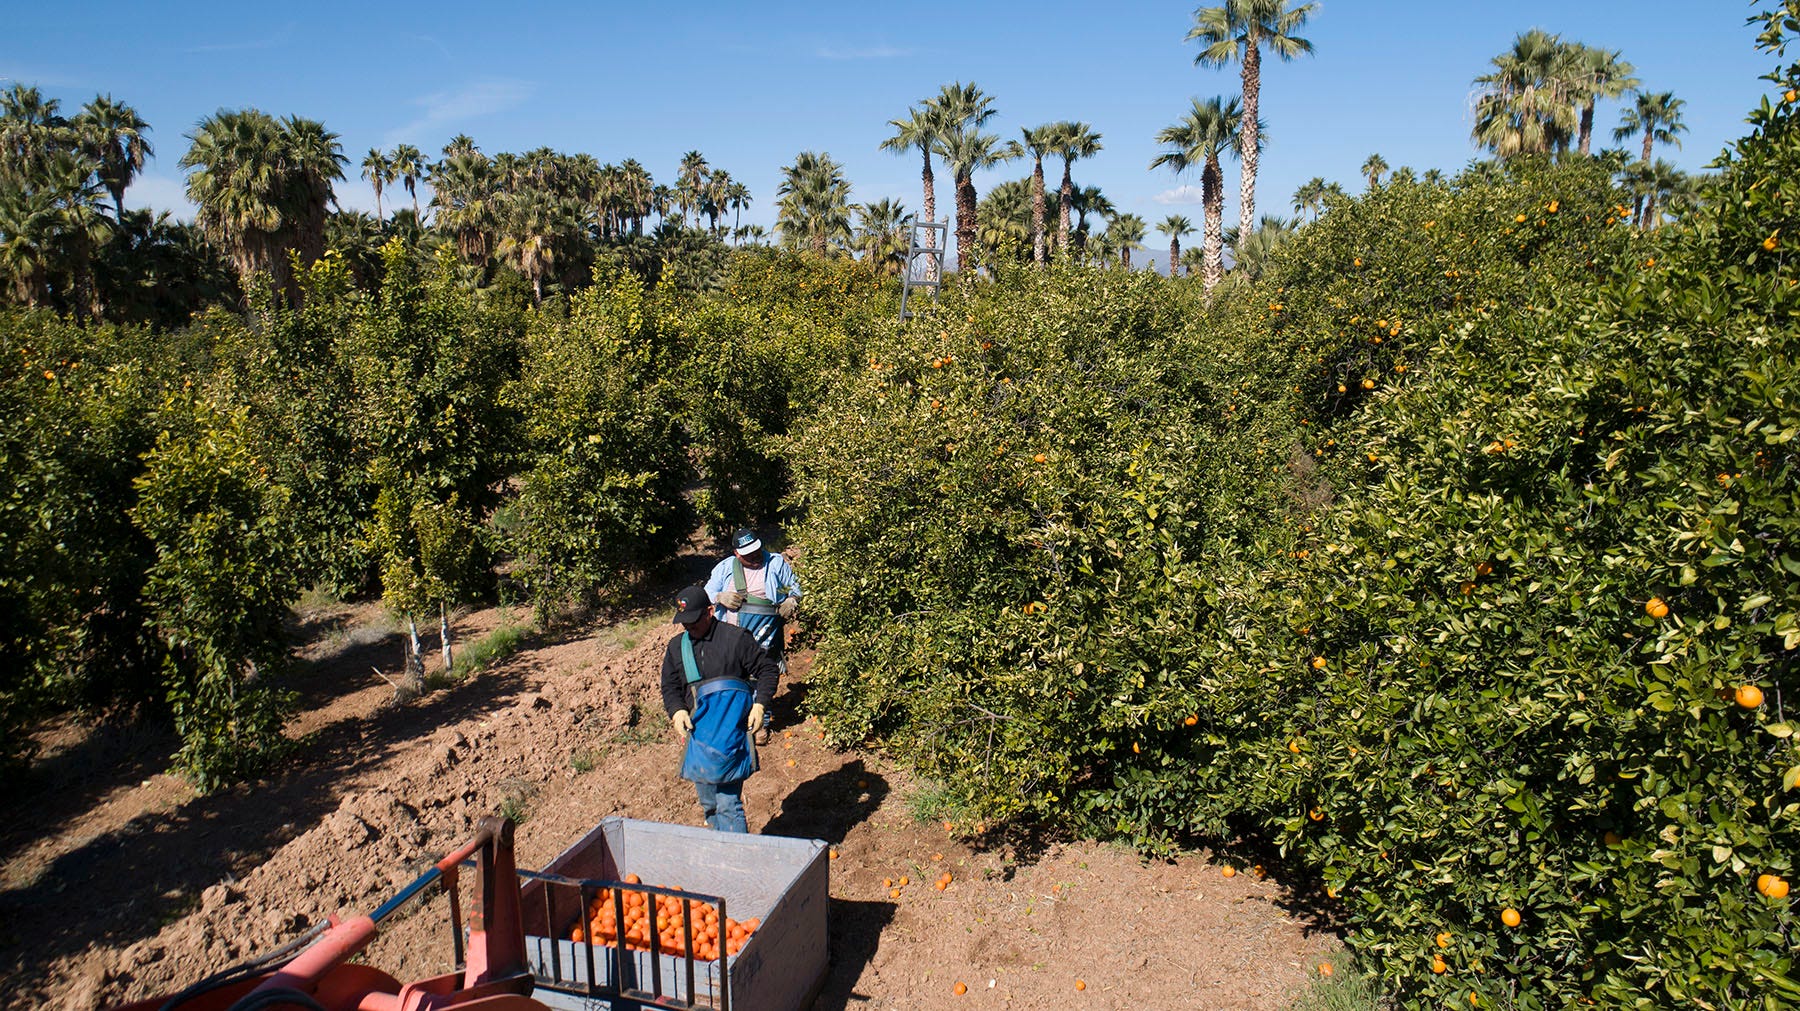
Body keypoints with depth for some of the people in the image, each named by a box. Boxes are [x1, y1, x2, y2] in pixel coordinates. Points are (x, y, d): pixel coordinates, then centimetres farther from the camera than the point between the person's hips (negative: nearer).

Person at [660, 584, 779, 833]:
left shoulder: (735, 638, -5)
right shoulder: (677, 646, 10)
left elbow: (768, 669, 1)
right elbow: (670, 686, 16)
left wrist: (760, 705, -12)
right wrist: (677, 711, -5)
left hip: (732, 730, -6)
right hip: (698, 730, 6)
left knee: (727, 801, -12)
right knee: (708, 802, 15)